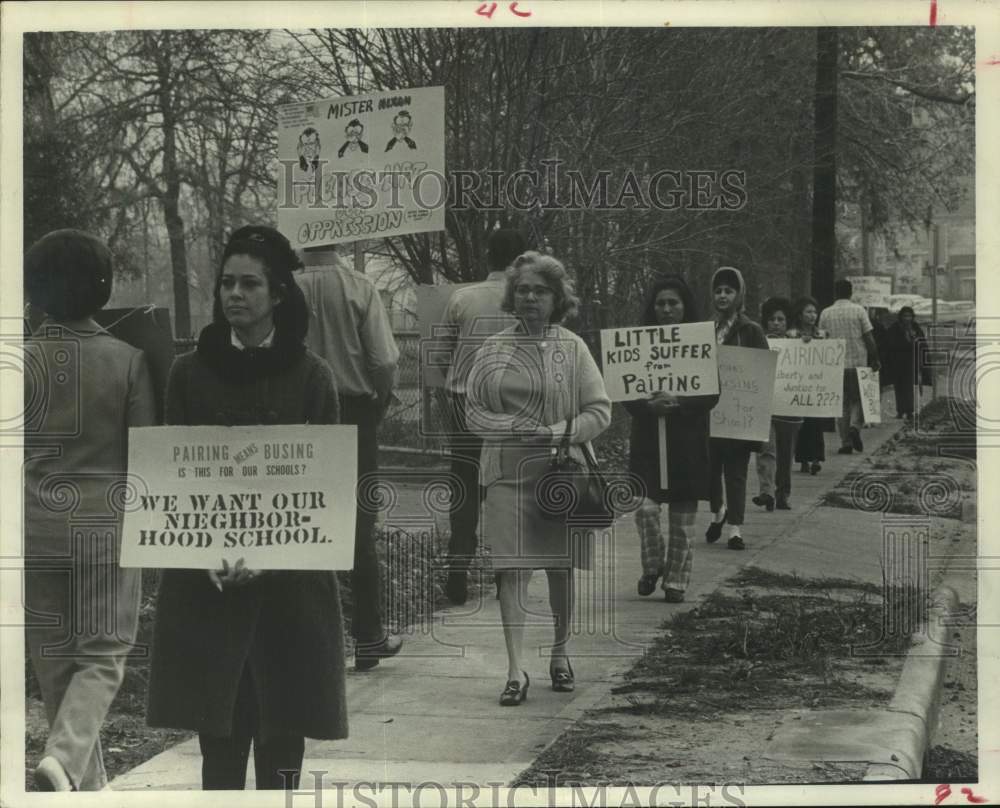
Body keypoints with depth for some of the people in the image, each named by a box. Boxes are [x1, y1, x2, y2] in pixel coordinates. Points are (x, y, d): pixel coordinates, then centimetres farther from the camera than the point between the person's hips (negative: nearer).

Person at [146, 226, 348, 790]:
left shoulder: (311, 377, 1)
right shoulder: (191, 373, 5)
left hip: (289, 579, -1)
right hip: (206, 583, 1)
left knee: (282, 742, 1)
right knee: (219, 735, 2)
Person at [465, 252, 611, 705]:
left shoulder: (572, 348, 4)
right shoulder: (493, 350, 8)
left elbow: (600, 410, 1)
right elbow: (473, 411, 7)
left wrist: (563, 431, -16)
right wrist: (515, 428, -11)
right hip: (506, 470, 0)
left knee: (560, 566, 8)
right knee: (511, 567, -8)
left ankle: (560, 654, 28)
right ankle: (515, 671, -8)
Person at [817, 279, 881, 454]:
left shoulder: (826, 313, 3)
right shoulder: (858, 311, -3)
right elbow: (869, 338, -5)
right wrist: (875, 360, 3)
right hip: (858, 361, -2)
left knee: (842, 403, 7)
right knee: (859, 398, 12)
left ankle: (846, 443, 4)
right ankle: (855, 426, -14)